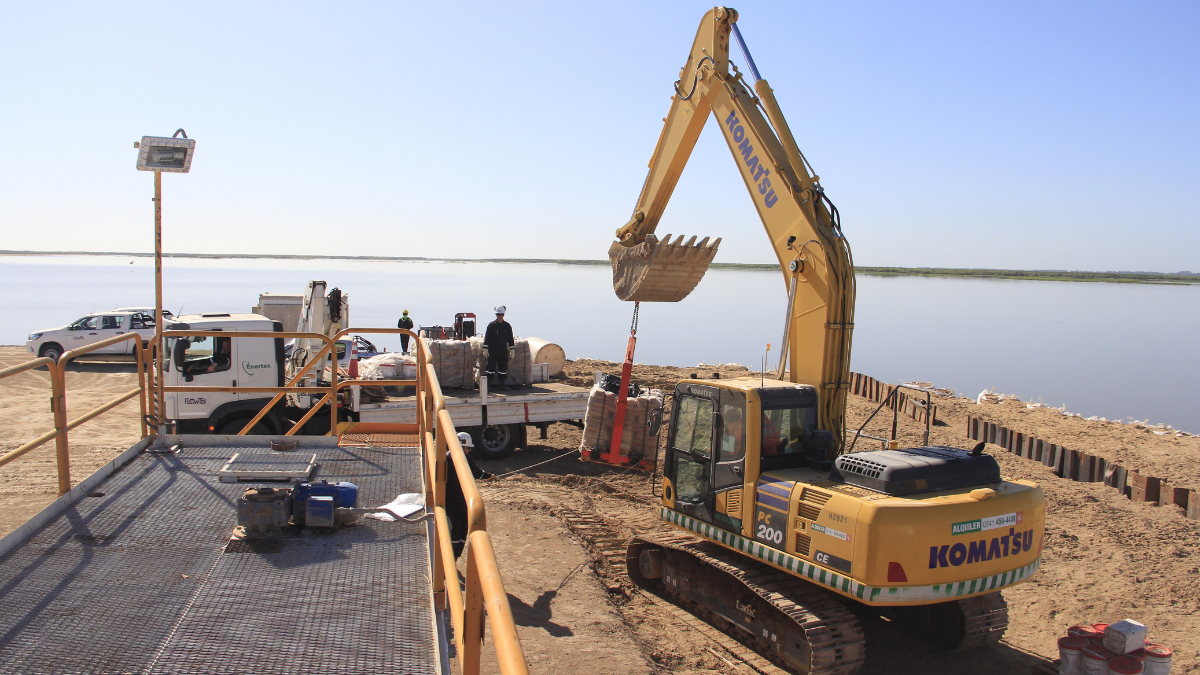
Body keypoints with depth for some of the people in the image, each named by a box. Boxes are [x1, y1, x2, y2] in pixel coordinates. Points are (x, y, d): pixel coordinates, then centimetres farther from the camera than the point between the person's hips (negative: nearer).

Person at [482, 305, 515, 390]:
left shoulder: (507, 326, 7)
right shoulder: (491, 325, 0)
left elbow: (510, 338, 10)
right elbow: (487, 337, 0)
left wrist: (512, 350, 5)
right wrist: (485, 349, -7)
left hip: (503, 351, 2)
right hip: (492, 351, -2)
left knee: (503, 367, 5)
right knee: (491, 367, -2)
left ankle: (501, 384, 14)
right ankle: (487, 384, 4)